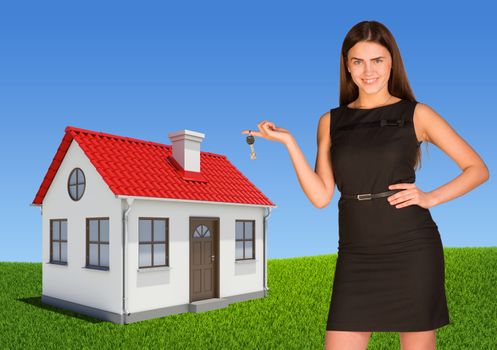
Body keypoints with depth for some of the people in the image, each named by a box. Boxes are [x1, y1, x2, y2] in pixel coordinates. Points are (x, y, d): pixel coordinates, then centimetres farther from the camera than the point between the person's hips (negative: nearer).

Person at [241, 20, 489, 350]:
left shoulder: (416, 114, 3)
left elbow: (478, 169, 6)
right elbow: (320, 196, 0)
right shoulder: (330, 122, 8)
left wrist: (431, 198, -8)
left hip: (412, 249, -1)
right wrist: (289, 142, -6)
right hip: (356, 255, 2)